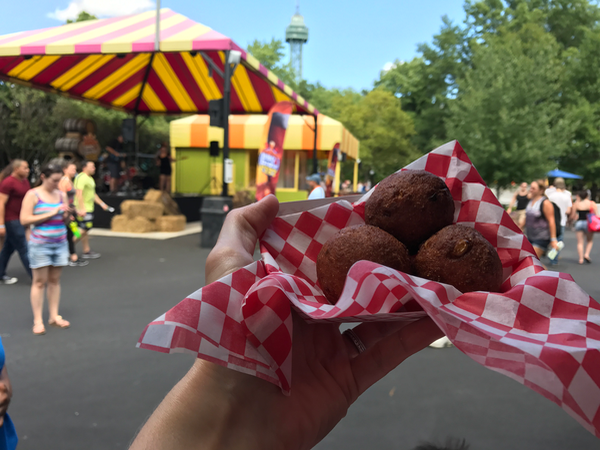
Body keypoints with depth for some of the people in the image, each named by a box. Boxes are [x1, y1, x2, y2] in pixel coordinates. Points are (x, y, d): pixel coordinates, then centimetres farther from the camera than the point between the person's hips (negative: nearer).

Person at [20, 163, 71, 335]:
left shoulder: (62, 194, 7)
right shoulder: (33, 195, -6)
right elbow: (24, 220, -13)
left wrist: (66, 215, -8)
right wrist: (51, 213, -17)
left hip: (60, 243, 4)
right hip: (40, 244, -4)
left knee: (55, 280, 9)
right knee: (39, 282, 1)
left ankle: (54, 316, 18)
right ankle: (38, 321, 8)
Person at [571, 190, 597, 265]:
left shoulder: (576, 204, -1)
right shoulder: (592, 203, 0)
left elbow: (573, 215, 3)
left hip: (579, 223, 0)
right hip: (588, 223, 0)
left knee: (580, 242, 5)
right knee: (589, 241, 17)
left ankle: (581, 258, 0)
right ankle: (587, 254, -1)